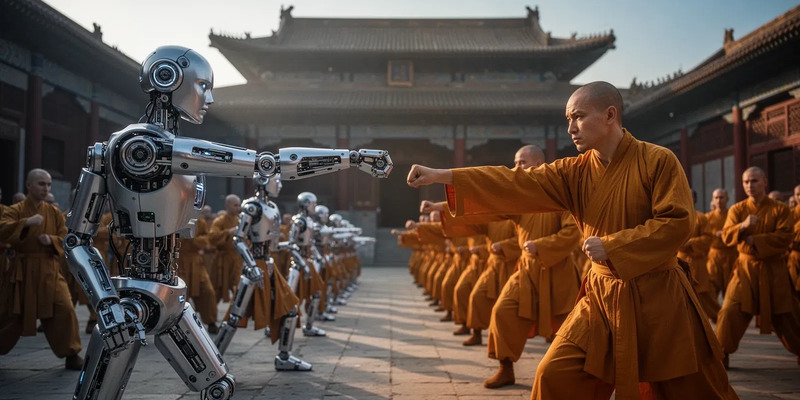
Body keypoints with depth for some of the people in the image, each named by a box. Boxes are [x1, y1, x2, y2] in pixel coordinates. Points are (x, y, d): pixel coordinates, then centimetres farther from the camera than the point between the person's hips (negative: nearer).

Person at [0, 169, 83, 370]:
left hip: (49, 271, 2)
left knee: (65, 309, -10)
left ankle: (71, 355, 2)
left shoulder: (55, 213, 7)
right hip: (22, 270, -1)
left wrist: (51, 240, -12)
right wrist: (26, 223, -29)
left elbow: (66, 239, 8)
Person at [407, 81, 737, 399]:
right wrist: (443, 176, -17)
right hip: (601, 294, 3)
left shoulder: (658, 161, -9)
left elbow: (677, 222, -15)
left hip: (658, 296, -3)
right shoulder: (575, 172, 1)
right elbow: (518, 184, -8)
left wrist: (611, 246, -20)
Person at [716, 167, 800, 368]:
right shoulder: (737, 209, 4)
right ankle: (721, 354, 1)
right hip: (745, 268, 1)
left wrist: (755, 241, -17)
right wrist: (743, 226, -25)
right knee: (730, 311, -9)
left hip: (773, 270, -1)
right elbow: (726, 236, -7)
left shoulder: (780, 209, -1)